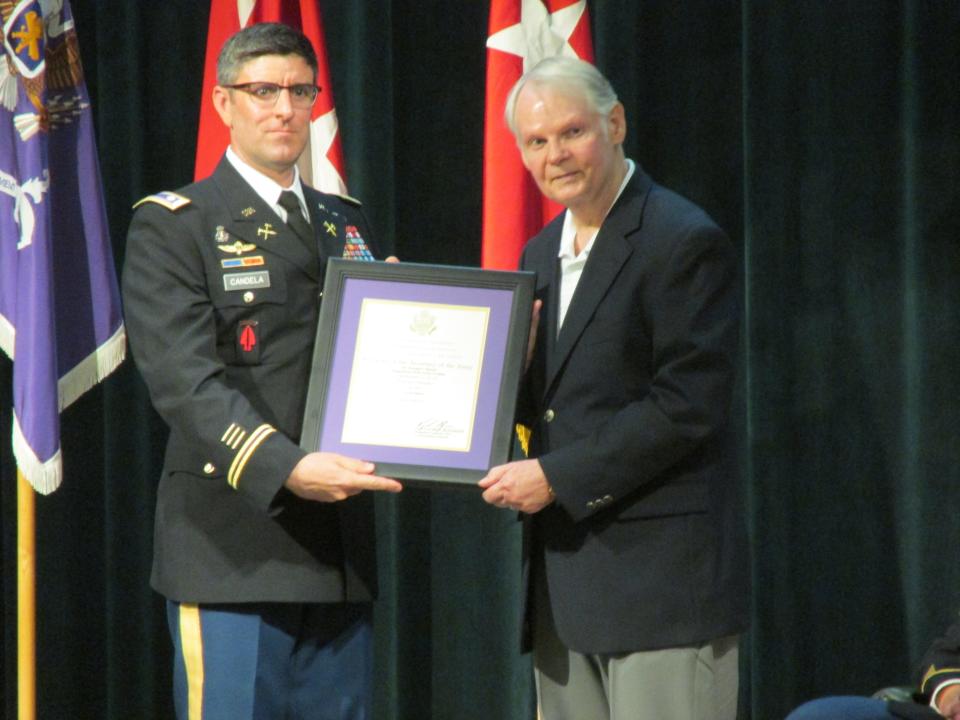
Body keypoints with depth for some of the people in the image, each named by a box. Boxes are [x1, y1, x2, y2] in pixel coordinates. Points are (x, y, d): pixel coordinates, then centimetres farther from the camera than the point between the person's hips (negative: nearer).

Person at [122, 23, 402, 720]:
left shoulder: (348, 223, 20)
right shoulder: (172, 226, 0)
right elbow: (186, 379, -14)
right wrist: (286, 468, -28)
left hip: (342, 553, 6)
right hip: (235, 552, -6)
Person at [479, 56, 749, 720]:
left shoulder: (685, 241, -9)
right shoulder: (542, 254, 19)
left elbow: (687, 404, -15)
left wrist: (558, 478, -16)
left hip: (660, 573, -8)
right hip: (565, 588, 8)